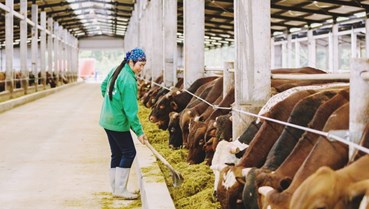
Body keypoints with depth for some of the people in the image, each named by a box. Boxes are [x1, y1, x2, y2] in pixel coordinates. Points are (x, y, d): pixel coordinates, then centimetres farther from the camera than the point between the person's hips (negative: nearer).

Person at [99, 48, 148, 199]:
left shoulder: (116, 70, 4)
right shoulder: (129, 81, -22)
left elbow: (103, 86, 18)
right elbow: (131, 110, -21)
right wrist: (139, 131, -16)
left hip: (107, 120, 9)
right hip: (118, 123, -9)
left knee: (116, 154, 14)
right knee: (129, 153, 1)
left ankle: (116, 188, 19)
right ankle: (120, 190, 3)